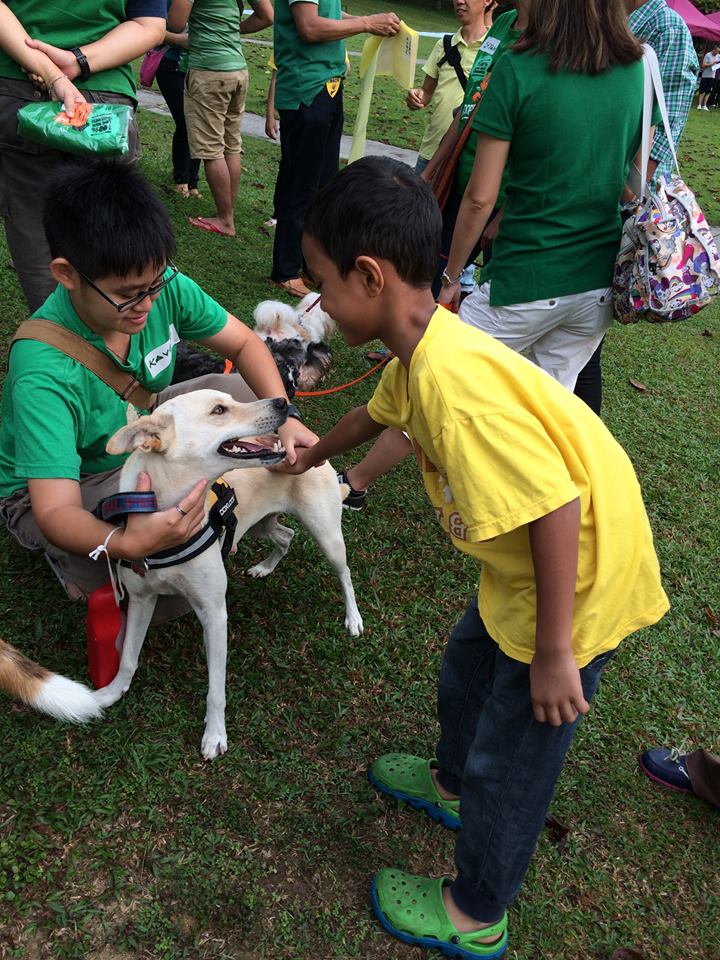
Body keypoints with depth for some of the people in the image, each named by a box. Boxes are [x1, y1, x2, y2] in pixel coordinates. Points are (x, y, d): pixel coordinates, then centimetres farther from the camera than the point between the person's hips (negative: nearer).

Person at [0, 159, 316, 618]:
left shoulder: (163, 287, -23)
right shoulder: (44, 372, -39)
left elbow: (245, 344, -10)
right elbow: (55, 511, -39)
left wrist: (284, 417, -28)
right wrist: (128, 543, -60)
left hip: (138, 432, 6)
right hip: (52, 484, -6)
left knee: (244, 393, -10)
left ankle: (211, 515, 8)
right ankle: (72, 562, 5)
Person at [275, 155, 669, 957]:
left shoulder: (455, 385, -34)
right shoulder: (420, 352, -4)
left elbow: (556, 507, -34)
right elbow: (378, 412, 18)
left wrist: (553, 653, -23)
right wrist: (310, 457, 38)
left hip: (580, 581, -9)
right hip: (531, 565, 9)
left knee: (511, 756, 10)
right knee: (465, 674, 29)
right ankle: (451, 785, 59)